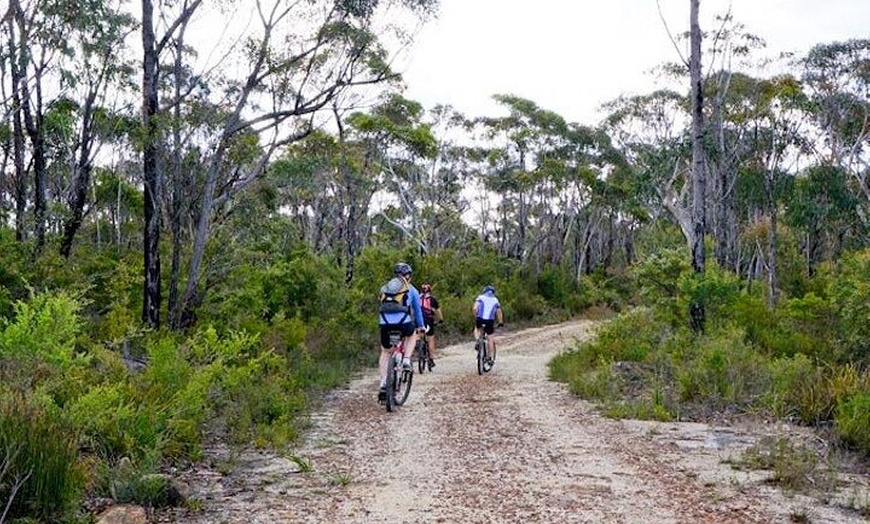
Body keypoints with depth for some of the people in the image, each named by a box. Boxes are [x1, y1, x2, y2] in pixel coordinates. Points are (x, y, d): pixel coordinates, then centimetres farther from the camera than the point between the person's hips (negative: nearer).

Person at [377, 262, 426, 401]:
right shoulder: (411, 289, 15)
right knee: (412, 334, 32)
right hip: (403, 322, -2)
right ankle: (406, 360, 12)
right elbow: (417, 310, 25)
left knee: (385, 352, 20)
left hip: (385, 323, 2)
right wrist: (421, 326, 40)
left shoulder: (385, 287, 23)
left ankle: (383, 383, 8)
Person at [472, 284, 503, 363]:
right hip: (490, 321, 0)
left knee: (477, 329, 32)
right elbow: (499, 313, 19)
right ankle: (489, 357, 15)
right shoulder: (495, 300, 18)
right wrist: (501, 322, 32)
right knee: (490, 338, 14)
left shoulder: (480, 297, 13)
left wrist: (475, 317, 14)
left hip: (480, 319, 0)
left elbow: (474, 308, 0)